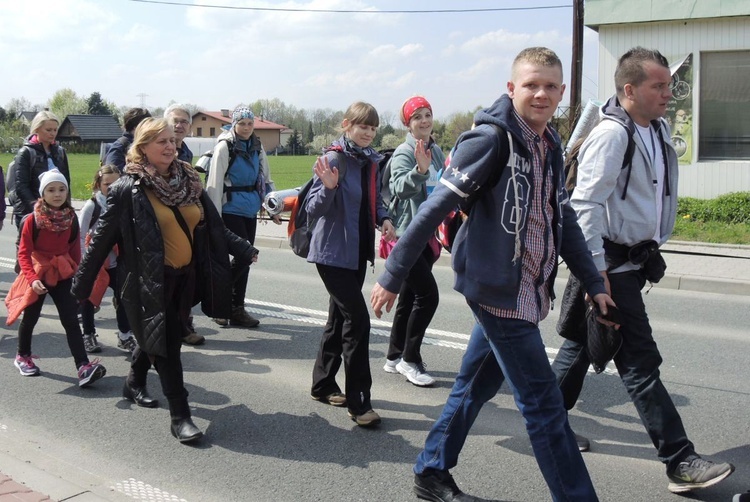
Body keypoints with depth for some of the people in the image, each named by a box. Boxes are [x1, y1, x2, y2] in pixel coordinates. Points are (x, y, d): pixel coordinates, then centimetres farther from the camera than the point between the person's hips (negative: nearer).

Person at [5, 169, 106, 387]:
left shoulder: (71, 218, -4)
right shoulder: (33, 219, -14)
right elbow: (24, 252, -13)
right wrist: (31, 278, -23)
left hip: (63, 274, 2)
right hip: (38, 274, -2)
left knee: (71, 320, -7)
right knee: (30, 318, 14)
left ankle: (83, 367, -14)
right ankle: (23, 356, 39)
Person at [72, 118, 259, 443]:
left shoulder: (188, 181, 5)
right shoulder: (127, 189, -10)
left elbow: (213, 227, 12)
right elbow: (102, 238, -6)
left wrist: (244, 250, 11)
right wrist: (82, 283, -4)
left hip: (185, 278, 6)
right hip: (149, 281, -6)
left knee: (155, 338, 20)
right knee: (166, 343, -4)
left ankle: (135, 383, 46)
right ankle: (180, 415, 5)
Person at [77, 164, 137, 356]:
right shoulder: (91, 205, -11)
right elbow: (80, 236, -12)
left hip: (114, 261, 3)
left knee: (122, 296, -1)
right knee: (89, 298, 9)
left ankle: (125, 336, 11)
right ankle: (89, 335, 25)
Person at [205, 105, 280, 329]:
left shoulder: (257, 147, 11)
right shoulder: (225, 146, -9)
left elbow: (266, 179, 18)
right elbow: (215, 182, -11)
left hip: (250, 210, 6)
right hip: (231, 209, -6)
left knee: (245, 258, 9)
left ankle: (237, 310, 18)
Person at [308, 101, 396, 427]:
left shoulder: (371, 161, 7)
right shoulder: (334, 158, -15)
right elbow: (313, 208, -17)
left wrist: (384, 220, -1)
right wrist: (328, 186, -35)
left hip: (358, 251, 8)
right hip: (333, 251, -8)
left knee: (340, 316, 16)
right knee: (357, 317, -12)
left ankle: (323, 385, 31)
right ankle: (358, 400, -3)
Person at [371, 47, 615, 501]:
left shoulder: (550, 146, 11)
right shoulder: (491, 138, -14)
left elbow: (564, 220, 18)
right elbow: (436, 208, -15)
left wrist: (594, 283, 17)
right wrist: (393, 276, -15)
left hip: (526, 293, 8)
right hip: (497, 289, -8)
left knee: (476, 387, 17)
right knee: (544, 403, -3)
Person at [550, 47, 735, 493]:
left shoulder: (660, 131, 11)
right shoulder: (611, 135, -18)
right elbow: (585, 205, -22)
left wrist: (654, 246, 22)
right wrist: (596, 270, -23)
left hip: (633, 259, 9)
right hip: (610, 264, -9)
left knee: (582, 346, 18)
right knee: (641, 364, -5)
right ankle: (681, 463, 1)